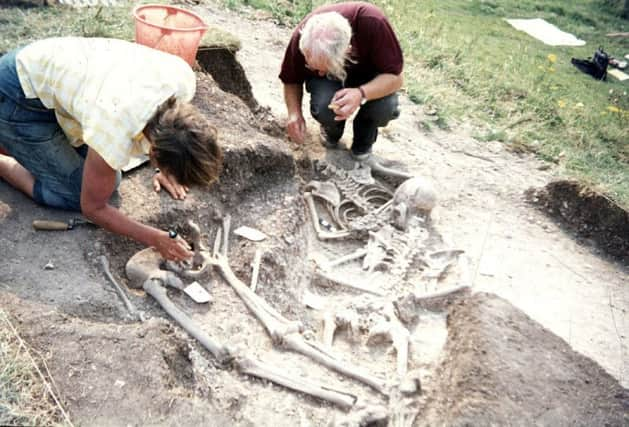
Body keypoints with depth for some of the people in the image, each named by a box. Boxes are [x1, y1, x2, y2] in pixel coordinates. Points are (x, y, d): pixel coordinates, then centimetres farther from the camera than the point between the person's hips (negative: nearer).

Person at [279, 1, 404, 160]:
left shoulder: (373, 23, -37)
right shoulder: (301, 38, -29)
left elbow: (395, 77, -29)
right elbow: (291, 81, -10)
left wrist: (361, 94, -47)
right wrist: (294, 113, -29)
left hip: (368, 74, -1)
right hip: (328, 82, 1)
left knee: (385, 106, -33)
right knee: (322, 107, -33)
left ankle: (364, 138, 2)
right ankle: (332, 130, 5)